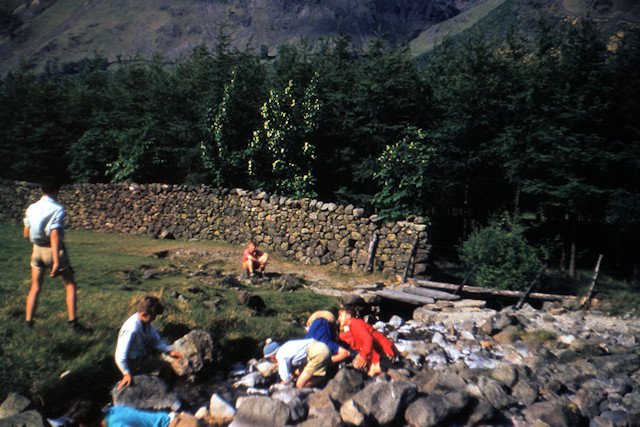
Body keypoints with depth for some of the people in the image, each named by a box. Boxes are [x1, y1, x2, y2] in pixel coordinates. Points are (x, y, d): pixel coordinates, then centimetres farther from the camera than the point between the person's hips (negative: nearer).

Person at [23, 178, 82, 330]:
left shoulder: (31, 208, 5)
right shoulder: (57, 209, -14)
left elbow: (26, 234, 10)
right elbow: (55, 236, -21)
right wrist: (56, 262, -22)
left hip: (37, 249, 5)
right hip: (54, 250, -5)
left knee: (35, 288, 15)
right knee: (70, 285, 8)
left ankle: (29, 323, 14)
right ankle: (72, 321, 5)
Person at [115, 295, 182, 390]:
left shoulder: (145, 321, -8)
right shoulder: (132, 330, -34)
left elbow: (156, 340, 0)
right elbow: (120, 356, -34)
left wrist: (169, 351, -12)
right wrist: (127, 374, -39)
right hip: (134, 364, -9)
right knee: (166, 366, -11)